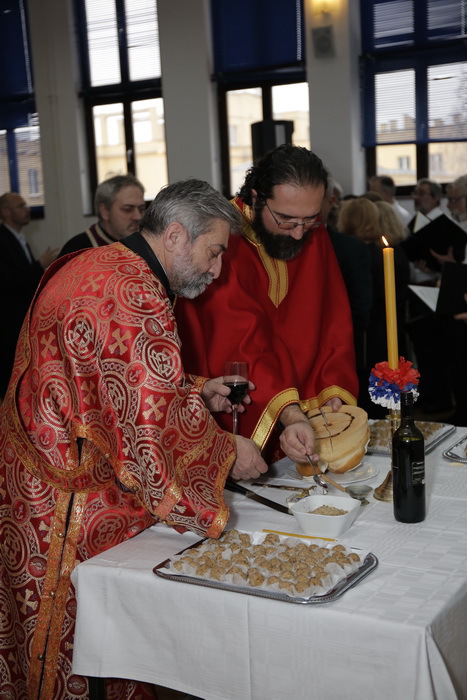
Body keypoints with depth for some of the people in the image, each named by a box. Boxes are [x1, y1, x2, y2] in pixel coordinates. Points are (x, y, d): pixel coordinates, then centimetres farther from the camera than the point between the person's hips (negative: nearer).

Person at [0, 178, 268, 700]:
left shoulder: (92, 267, 10)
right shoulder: (135, 295, -24)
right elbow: (156, 427, -25)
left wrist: (195, 392, 10)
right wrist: (228, 452, -9)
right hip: (69, 511, -10)